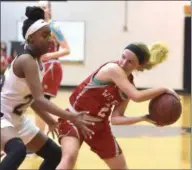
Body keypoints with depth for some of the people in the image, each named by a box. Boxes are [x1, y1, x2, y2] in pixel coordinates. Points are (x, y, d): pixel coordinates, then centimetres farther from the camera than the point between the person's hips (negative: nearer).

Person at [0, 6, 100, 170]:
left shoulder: (36, 61, 5)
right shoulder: (27, 61, -24)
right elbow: (39, 99, -34)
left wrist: (51, 122, 12)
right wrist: (72, 117, -43)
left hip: (18, 119, 10)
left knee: (55, 154, 14)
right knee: (18, 150, -40)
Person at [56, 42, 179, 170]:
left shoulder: (129, 85, -1)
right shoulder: (112, 69, -23)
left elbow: (115, 118, -5)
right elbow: (137, 97, -33)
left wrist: (144, 118, -13)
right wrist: (164, 90, -22)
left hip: (99, 125, 8)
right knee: (70, 157, -34)